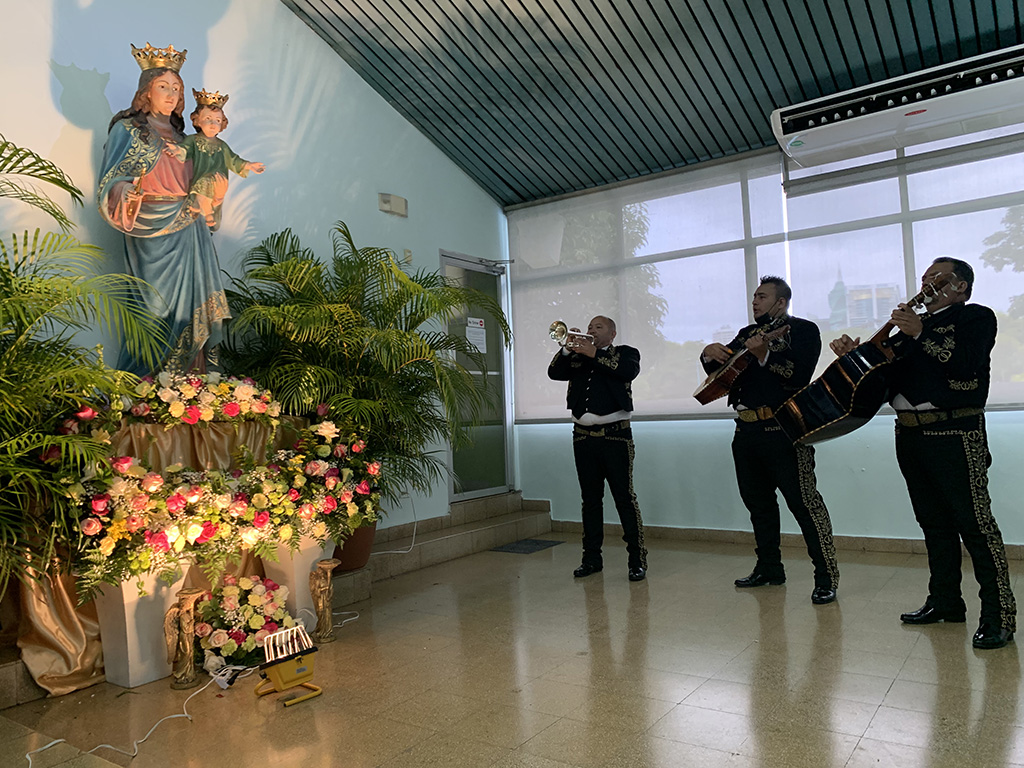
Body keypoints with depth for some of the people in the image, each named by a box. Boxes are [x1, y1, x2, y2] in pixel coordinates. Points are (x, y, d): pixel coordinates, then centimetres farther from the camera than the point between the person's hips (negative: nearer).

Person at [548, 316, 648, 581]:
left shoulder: (625, 353, 9)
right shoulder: (577, 358, 18)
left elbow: (630, 370, -14)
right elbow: (554, 373, 4)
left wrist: (594, 354, -16)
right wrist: (568, 348, -9)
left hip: (615, 435, -4)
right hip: (583, 437, 4)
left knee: (624, 498, -5)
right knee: (590, 499, 10)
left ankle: (637, 560, 2)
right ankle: (592, 558, 18)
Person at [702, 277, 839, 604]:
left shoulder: (802, 330, -1)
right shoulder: (747, 334, 21)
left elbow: (799, 375, -16)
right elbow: (720, 372, 17)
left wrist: (764, 354, -26)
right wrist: (710, 354, -4)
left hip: (783, 430, -7)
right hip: (747, 429, 8)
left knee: (803, 501, -8)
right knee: (758, 502, 14)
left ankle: (826, 577, -1)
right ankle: (769, 568, 27)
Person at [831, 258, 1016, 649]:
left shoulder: (976, 317, 1)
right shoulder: (913, 323, 21)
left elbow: (965, 366, -16)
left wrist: (920, 335, -18)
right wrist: (854, 353, -1)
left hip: (954, 435, -7)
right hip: (910, 435, 7)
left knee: (975, 523, -6)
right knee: (934, 523, 13)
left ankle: (998, 615, 1)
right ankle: (945, 602, 23)